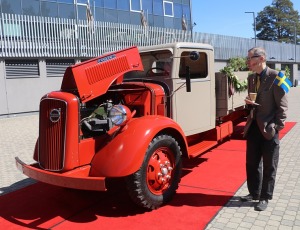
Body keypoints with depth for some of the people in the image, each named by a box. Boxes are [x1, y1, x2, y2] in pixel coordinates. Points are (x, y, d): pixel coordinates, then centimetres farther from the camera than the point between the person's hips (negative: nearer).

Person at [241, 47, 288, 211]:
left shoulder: (275, 77, -12)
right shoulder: (251, 78, 9)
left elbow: (282, 105, -11)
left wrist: (277, 127, -13)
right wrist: (249, 103, -3)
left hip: (269, 128, -6)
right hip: (253, 127, 7)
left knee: (269, 166, 8)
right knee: (252, 163, 15)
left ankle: (265, 198, 22)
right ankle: (254, 193, 32)